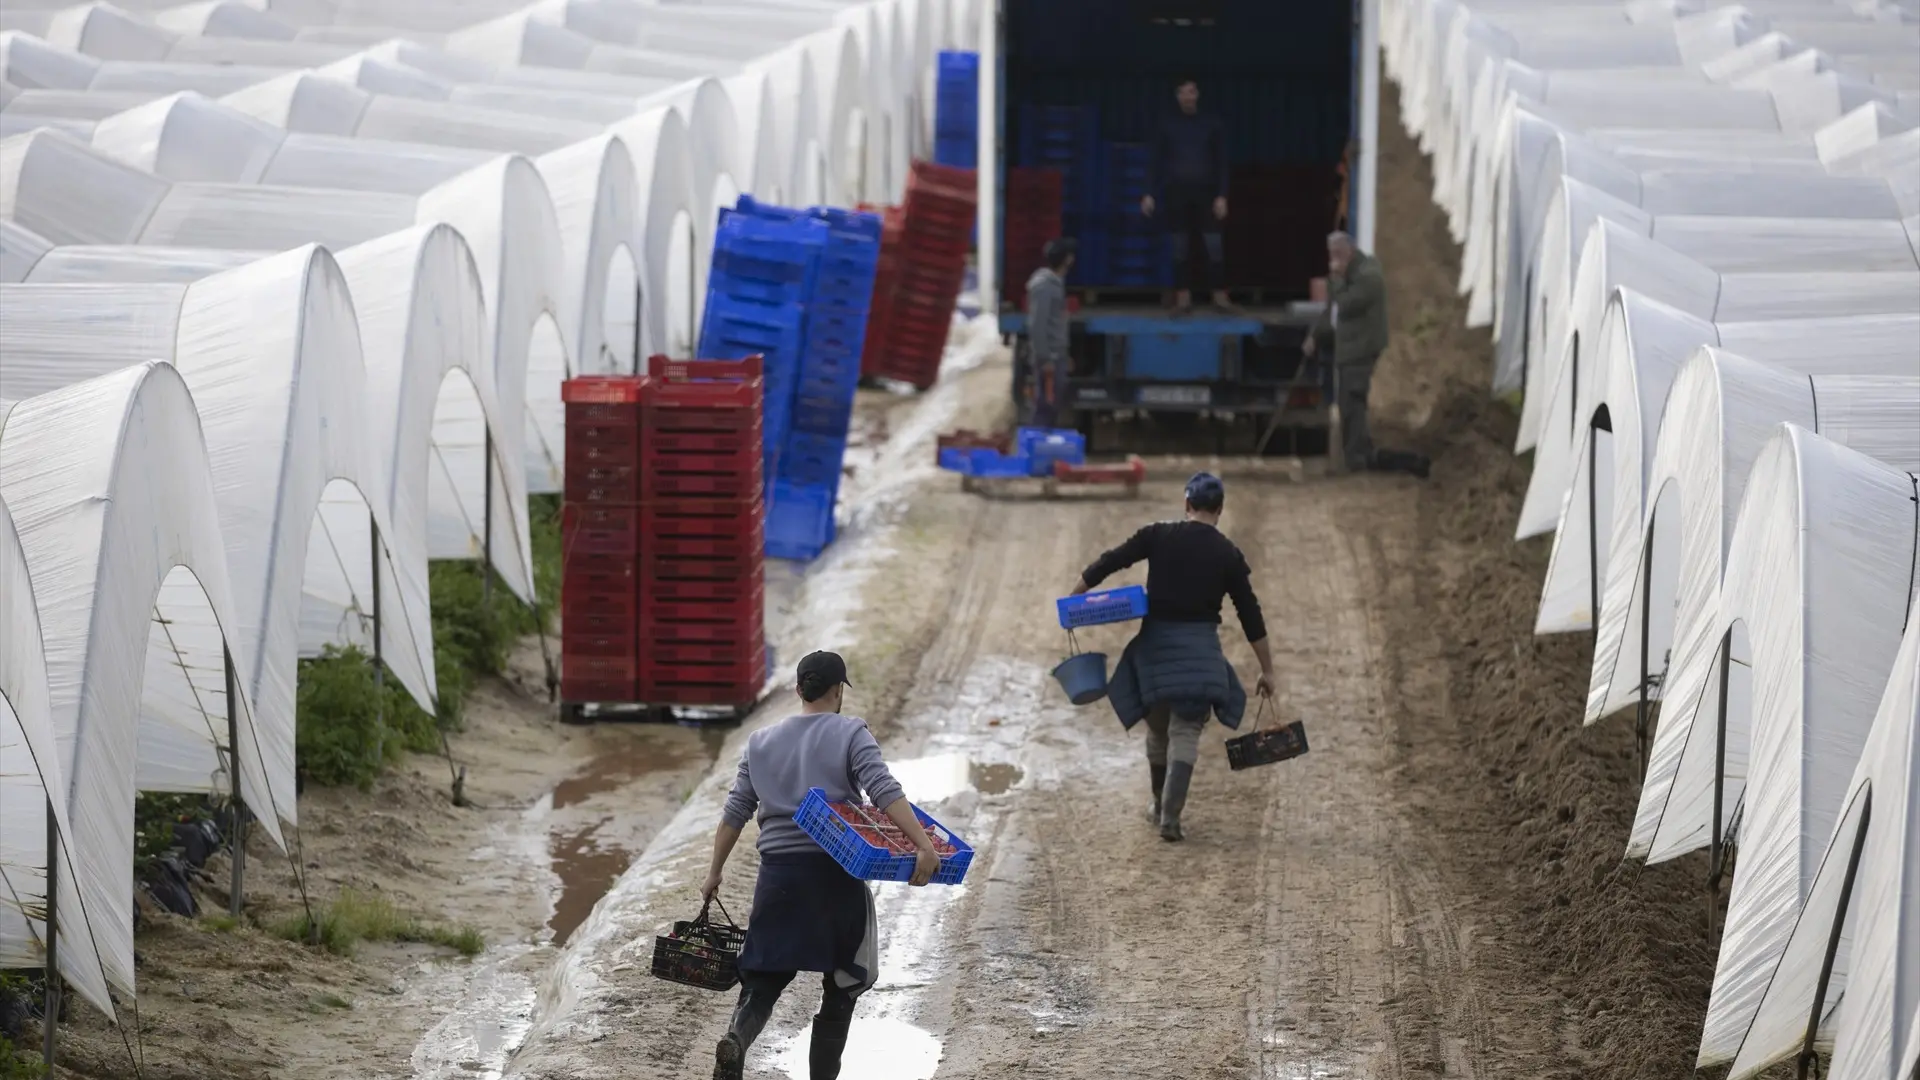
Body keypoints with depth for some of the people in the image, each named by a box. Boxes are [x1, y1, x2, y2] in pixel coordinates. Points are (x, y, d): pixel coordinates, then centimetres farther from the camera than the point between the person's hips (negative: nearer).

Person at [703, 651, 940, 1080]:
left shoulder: (761, 742, 11)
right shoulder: (851, 734, -2)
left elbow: (735, 813, 11)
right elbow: (885, 792, -15)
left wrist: (715, 873, 19)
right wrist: (924, 847, -21)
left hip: (778, 873, 3)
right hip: (836, 873, -3)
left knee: (763, 980, 5)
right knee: (841, 987, 12)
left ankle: (735, 1042, -24)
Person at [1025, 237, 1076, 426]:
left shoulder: (1055, 282, 12)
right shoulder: (1043, 285, -18)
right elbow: (1037, 325, -21)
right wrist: (1044, 359, -22)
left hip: (1056, 356, 10)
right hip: (1049, 358, -10)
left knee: (1052, 406, 13)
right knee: (1046, 406, -6)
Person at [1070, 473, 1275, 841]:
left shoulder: (1158, 536, -1)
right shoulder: (1228, 555, 0)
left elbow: (1109, 563, -3)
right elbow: (1251, 616, 2)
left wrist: (1074, 598, 11)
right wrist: (1267, 670, 8)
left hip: (1156, 643, 1)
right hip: (1199, 649, -1)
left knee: (1158, 728, 19)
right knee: (1186, 732, -1)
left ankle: (1161, 805, 33)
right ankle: (1170, 817, -14)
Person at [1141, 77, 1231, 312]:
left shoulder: (1212, 123, 2)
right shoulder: (1168, 124, 5)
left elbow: (1221, 162, 1)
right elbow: (1158, 161, 7)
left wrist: (1222, 195, -7)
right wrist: (1150, 194, 1)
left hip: (1205, 191, -1)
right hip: (1176, 191, 1)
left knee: (1214, 246, -7)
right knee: (1180, 247, 2)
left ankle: (1220, 297, -3)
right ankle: (1183, 297, 6)